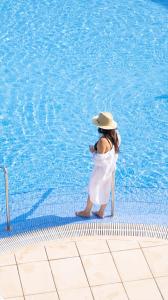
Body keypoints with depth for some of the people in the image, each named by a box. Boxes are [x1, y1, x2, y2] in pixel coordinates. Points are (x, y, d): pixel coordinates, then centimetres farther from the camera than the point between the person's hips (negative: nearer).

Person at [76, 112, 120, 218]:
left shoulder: (103, 141, -35)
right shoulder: (116, 135, -9)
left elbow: (99, 160, -29)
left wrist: (93, 151, -14)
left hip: (101, 170, -7)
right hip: (111, 168, 7)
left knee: (93, 190, 15)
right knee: (105, 190, 21)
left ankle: (87, 212, 34)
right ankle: (101, 212, 36)